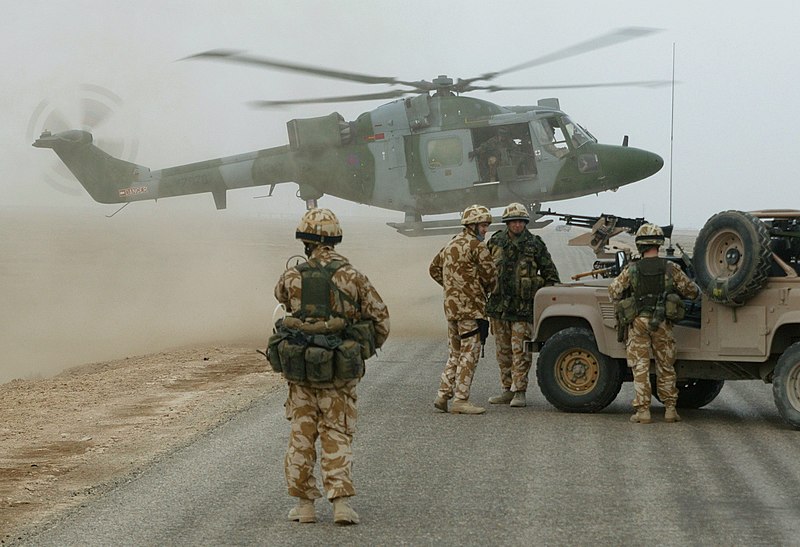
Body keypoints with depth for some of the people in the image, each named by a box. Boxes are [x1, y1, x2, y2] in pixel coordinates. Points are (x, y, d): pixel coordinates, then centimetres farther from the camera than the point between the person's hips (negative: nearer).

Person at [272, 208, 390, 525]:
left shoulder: (291, 278, -4)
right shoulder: (352, 277, -7)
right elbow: (380, 317, -1)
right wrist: (366, 350, 16)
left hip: (299, 369, 1)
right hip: (339, 371, 0)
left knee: (301, 435, 11)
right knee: (336, 436, 8)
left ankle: (304, 503, 13)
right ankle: (340, 502, -2)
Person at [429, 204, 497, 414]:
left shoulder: (451, 245, 17)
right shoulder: (477, 246, -10)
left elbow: (434, 269, 25)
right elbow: (490, 275, -10)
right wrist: (487, 290, 12)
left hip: (451, 306, 9)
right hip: (470, 305, -9)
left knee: (455, 353, 15)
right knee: (469, 352, -5)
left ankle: (443, 395, 12)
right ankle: (460, 400, -7)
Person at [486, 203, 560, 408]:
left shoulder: (535, 244, -1)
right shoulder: (495, 242, 6)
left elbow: (550, 273, 5)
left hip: (524, 306, -4)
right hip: (498, 304, 4)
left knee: (520, 351, -5)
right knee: (503, 350, 9)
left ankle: (519, 391, -1)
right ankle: (507, 389, 17)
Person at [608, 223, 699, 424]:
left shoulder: (631, 270, -5)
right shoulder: (670, 268, -4)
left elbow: (613, 291, 5)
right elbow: (692, 291, 4)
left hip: (638, 323, -1)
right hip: (662, 323, 1)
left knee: (640, 368, 3)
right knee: (666, 367, 12)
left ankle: (643, 410, 0)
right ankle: (670, 409, 14)